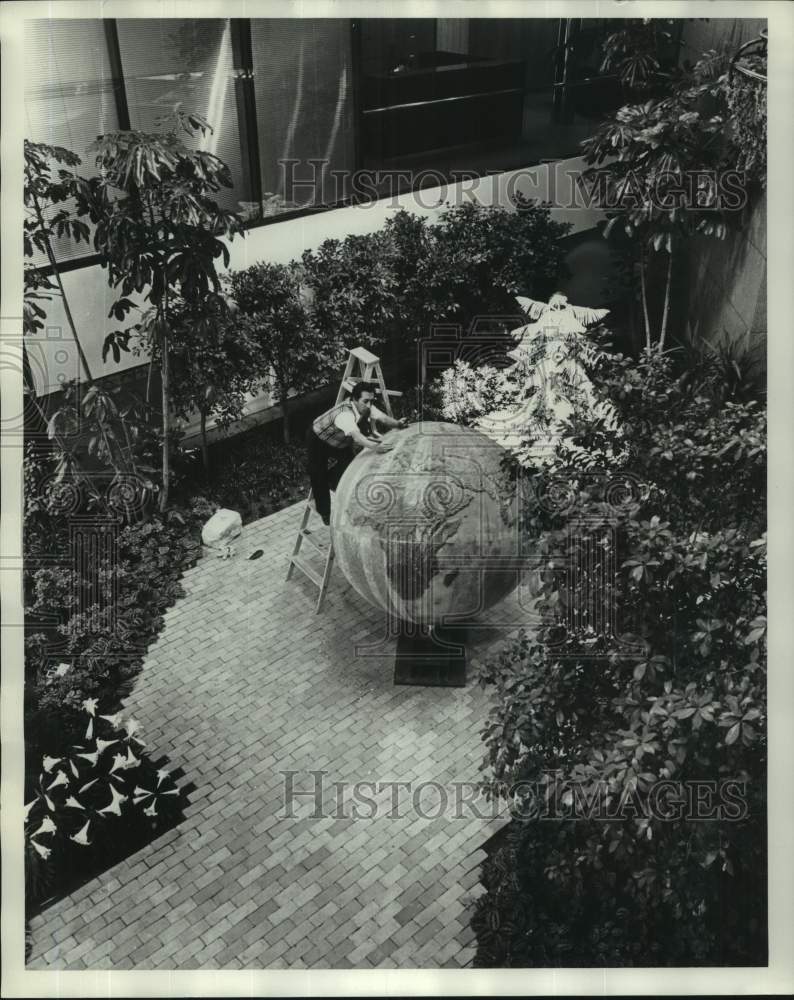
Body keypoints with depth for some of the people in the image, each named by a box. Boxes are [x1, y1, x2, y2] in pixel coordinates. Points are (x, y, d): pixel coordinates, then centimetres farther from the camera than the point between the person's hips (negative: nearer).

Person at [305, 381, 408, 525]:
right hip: (318, 440, -7)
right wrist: (375, 447, -74)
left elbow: (383, 418, -29)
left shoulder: (366, 407, -19)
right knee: (319, 478, -5)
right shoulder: (345, 414, -44)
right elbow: (357, 437, -58)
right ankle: (324, 513, 12)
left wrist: (397, 423, -49)